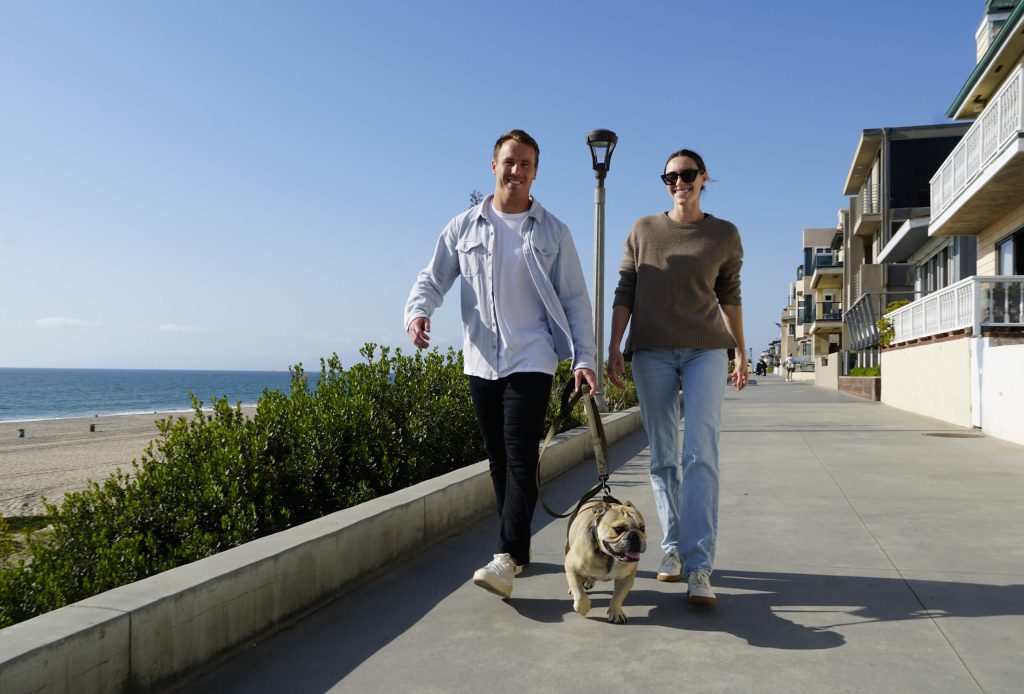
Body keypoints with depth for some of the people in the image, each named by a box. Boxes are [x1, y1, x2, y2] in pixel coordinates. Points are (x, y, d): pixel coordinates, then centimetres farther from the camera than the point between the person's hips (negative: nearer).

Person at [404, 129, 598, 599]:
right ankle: (517, 551, 20)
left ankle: (506, 558, -12)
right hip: (481, 361, 3)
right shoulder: (464, 228, 9)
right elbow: (433, 278, 8)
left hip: (531, 360, -3)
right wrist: (417, 312, -15)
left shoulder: (552, 232, 6)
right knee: (499, 461, 8)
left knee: (521, 459, -13)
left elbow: (574, 300, 5)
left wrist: (584, 358, -5)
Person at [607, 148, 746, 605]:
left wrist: (741, 353, 16)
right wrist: (614, 347, -1)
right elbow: (625, 291, 6)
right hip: (652, 352, 1)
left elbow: (729, 296, 14)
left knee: (700, 454, -12)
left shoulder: (725, 236, 6)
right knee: (662, 457, 3)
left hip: (706, 350, -1)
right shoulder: (643, 230, 6)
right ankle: (673, 549, 15)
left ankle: (699, 567, -13)